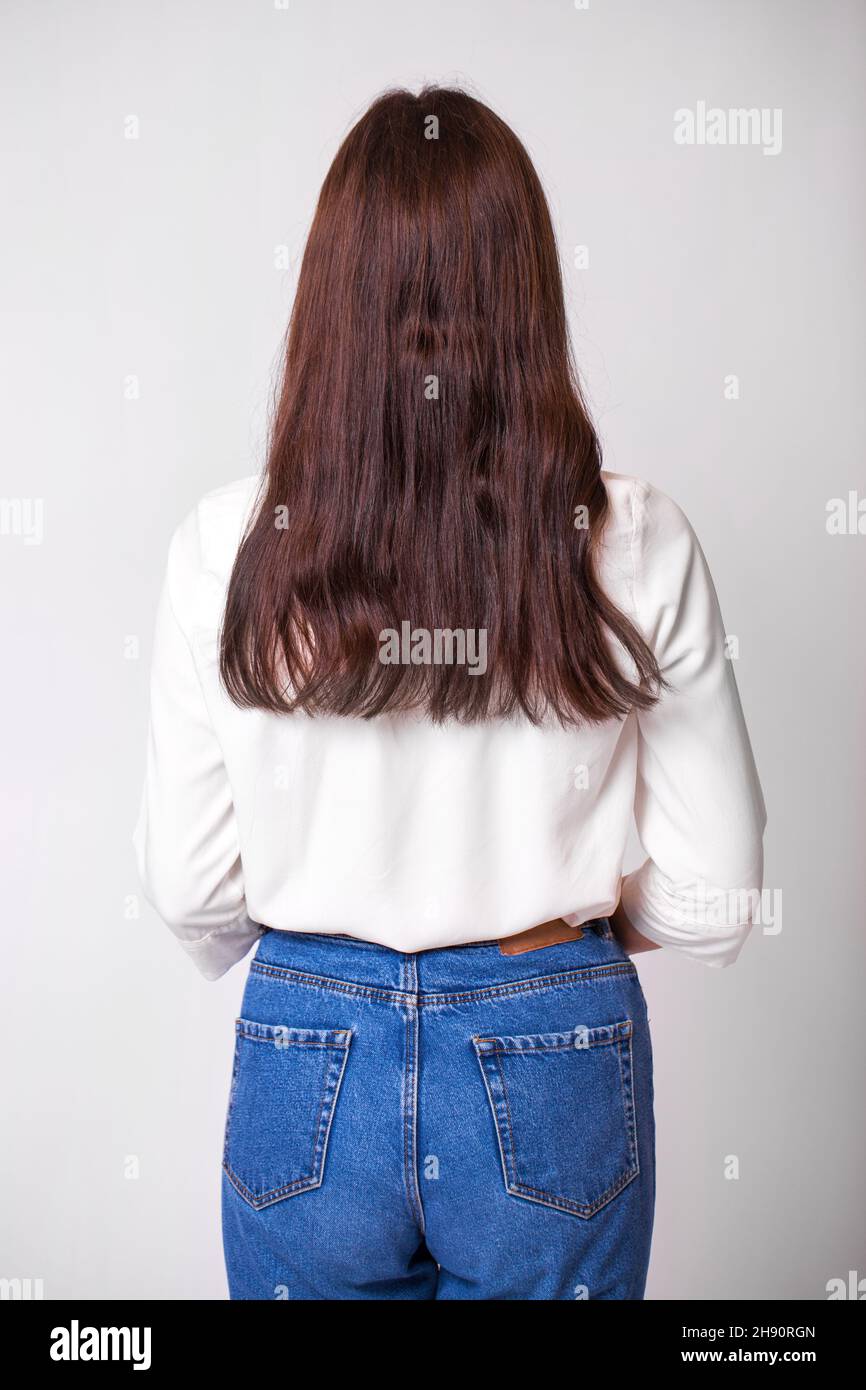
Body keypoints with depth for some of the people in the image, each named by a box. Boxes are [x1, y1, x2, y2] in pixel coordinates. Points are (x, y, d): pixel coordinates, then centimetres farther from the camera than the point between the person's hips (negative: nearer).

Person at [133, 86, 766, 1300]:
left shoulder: (228, 549, -13)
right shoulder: (638, 549, -14)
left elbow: (189, 890, -5)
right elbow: (715, 904, -7)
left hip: (307, 1072, 1)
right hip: (554, 1080, 0)